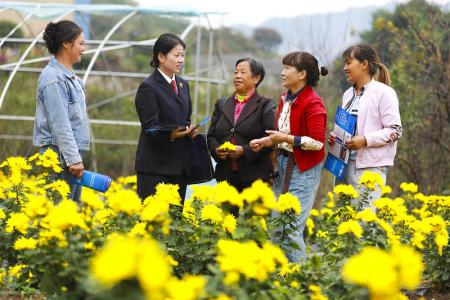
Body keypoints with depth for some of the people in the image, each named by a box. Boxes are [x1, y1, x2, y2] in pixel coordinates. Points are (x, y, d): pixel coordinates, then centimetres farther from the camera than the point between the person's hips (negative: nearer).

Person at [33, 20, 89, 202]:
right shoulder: (53, 78, -14)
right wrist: (74, 159, -20)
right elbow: (60, 124, -19)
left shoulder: (69, 76, 16)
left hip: (74, 151, 10)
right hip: (61, 154, -10)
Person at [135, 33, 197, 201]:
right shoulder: (148, 87, -8)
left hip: (179, 166, 7)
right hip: (155, 166, -7)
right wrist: (171, 134, -32)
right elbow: (150, 127, -13)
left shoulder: (183, 85, 15)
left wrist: (190, 130, -1)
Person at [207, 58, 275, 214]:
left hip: (254, 177, -4)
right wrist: (216, 150, -5)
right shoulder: (222, 104, 17)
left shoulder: (265, 106, 2)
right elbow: (211, 136, 17)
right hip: (225, 175, 4)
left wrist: (245, 150, -17)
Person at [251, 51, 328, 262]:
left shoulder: (313, 104, -14)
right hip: (283, 165, 9)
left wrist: (287, 139, -21)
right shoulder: (286, 99, 11)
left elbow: (318, 142, -19)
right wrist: (267, 141, 5)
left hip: (303, 170, -9)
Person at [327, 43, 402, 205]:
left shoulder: (383, 92, -6)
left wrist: (365, 140, -20)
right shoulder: (348, 94, 17)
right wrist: (334, 137, 7)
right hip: (344, 163, 8)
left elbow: (395, 131, -9)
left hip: (370, 166, -8)